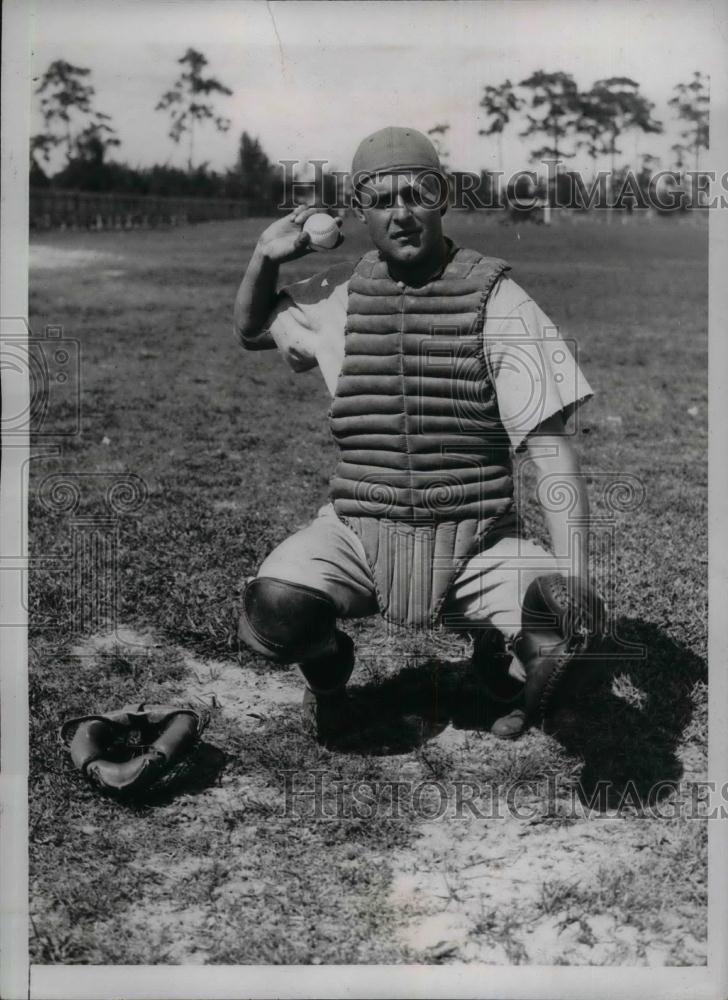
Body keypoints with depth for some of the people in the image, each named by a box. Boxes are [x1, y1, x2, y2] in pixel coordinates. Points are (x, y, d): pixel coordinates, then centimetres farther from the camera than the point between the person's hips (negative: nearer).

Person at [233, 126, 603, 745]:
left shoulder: (497, 300, -5)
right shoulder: (341, 294, 6)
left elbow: (550, 444, -10)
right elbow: (251, 330, 26)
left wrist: (573, 571, -22)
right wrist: (266, 257, 5)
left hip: (477, 543, -1)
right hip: (358, 532, 2)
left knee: (569, 624, -25)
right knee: (274, 606, -26)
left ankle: (500, 661, 15)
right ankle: (329, 678, 13)